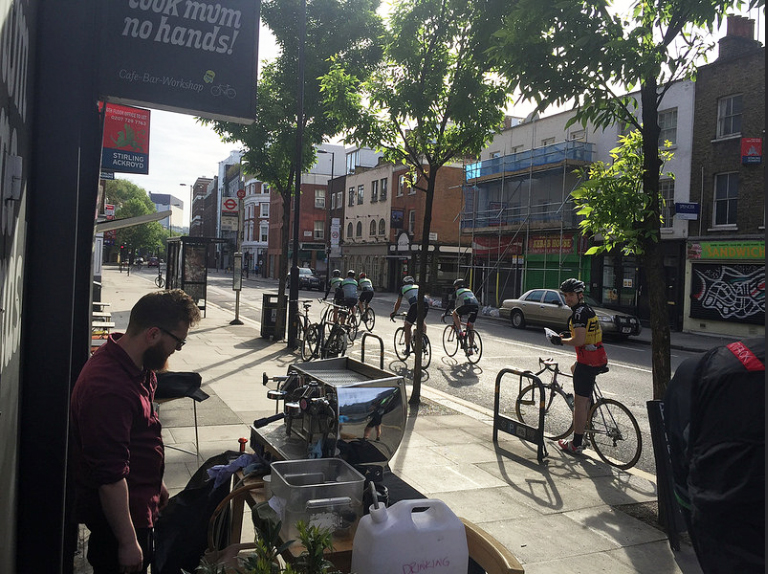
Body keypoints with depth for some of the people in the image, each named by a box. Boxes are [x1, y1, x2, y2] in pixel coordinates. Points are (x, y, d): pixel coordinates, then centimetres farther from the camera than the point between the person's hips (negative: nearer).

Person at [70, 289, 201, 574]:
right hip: (117, 515, -9)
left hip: (139, 504, 9)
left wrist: (156, 483, 21)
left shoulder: (139, 366, 0)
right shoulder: (109, 389, -33)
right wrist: (128, 542, -23)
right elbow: (109, 476, -30)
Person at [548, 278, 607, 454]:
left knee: (579, 403, -4)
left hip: (588, 361, -10)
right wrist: (568, 335, 19)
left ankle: (576, 444, 3)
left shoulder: (579, 313, -16)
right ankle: (589, 406, 35)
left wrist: (560, 341, -9)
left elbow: (579, 341, -25)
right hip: (600, 359, 10)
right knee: (575, 369, 38)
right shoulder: (588, 310, 15)